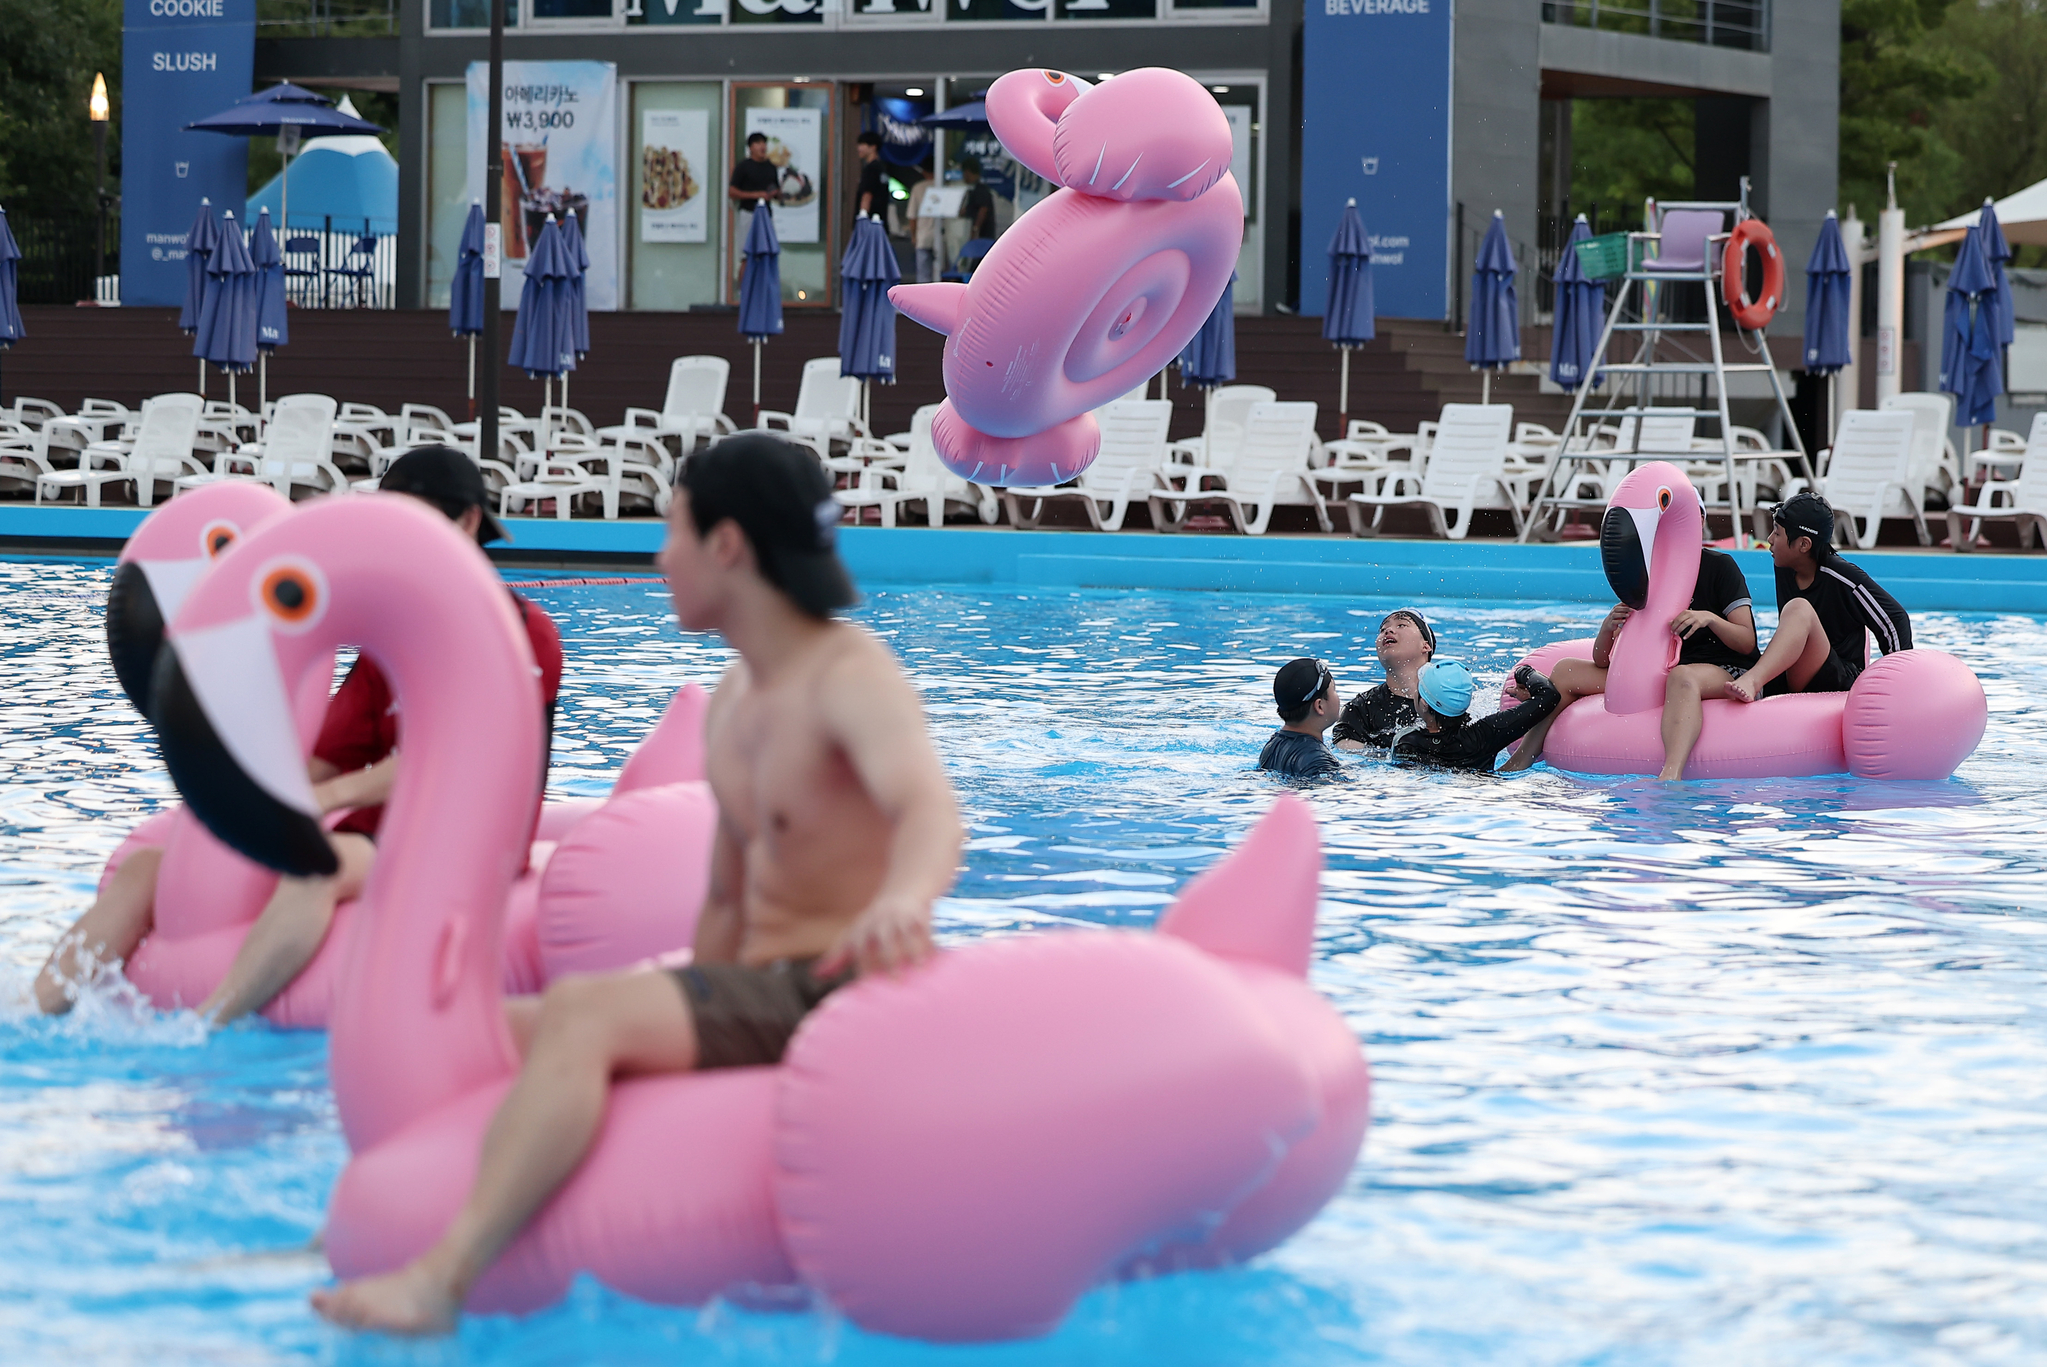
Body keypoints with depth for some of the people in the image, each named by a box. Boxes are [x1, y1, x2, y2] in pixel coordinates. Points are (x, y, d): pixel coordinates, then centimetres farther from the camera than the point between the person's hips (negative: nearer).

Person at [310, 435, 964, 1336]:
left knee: (581, 1014, -32)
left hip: (832, 994, -10)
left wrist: (902, 899, -55)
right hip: (751, 992, 10)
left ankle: (439, 1281, -42)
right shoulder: (732, 704, 16)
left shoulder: (851, 677, -13)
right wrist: (677, 1017, 13)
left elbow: (929, 806, -34)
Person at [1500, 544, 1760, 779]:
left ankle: (1670, 776, -67)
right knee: (1566, 671, -1)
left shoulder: (1719, 566, -4)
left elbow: (1747, 642, -8)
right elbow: (1602, 661, 8)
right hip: (1659, 677, 6)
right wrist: (1608, 628, -14)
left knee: (1682, 676, -43)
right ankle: (1517, 766, -5)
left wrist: (1710, 618, -26)